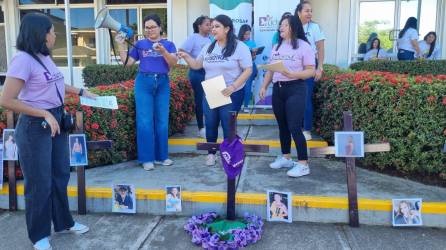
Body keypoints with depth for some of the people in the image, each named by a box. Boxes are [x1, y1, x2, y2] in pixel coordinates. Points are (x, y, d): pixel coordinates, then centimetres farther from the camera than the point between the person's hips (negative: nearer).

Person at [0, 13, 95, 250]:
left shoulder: (45, 57, 6)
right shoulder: (23, 59, -18)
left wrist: (81, 91, 20)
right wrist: (45, 114, -21)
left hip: (56, 120, 9)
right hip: (35, 127, -8)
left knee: (60, 175, 19)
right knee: (39, 183, 5)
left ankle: (63, 222, 38)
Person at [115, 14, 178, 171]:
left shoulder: (168, 44, 7)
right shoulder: (140, 44, 9)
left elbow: (173, 63, -9)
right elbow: (127, 62, 7)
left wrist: (162, 51, -24)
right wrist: (121, 45, -1)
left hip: (162, 83, 1)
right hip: (143, 82, -1)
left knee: (162, 121, 4)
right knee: (145, 121, -5)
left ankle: (161, 156, 15)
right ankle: (146, 158, 2)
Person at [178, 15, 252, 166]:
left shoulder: (239, 47, -9)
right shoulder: (208, 48, 8)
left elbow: (248, 70, -12)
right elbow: (196, 65, 14)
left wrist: (233, 86, -22)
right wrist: (186, 57, -6)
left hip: (231, 94, -5)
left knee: (228, 126, 3)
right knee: (210, 125, 12)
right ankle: (211, 153, 30)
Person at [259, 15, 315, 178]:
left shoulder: (303, 46, -5)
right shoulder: (276, 47, 14)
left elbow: (311, 71, -9)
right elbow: (270, 69, 17)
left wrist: (292, 74, -23)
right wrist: (264, 87, 8)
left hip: (295, 89, -6)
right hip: (277, 89, 6)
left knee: (294, 127, -10)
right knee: (282, 126, 12)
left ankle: (303, 164, -3)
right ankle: (286, 157, 25)